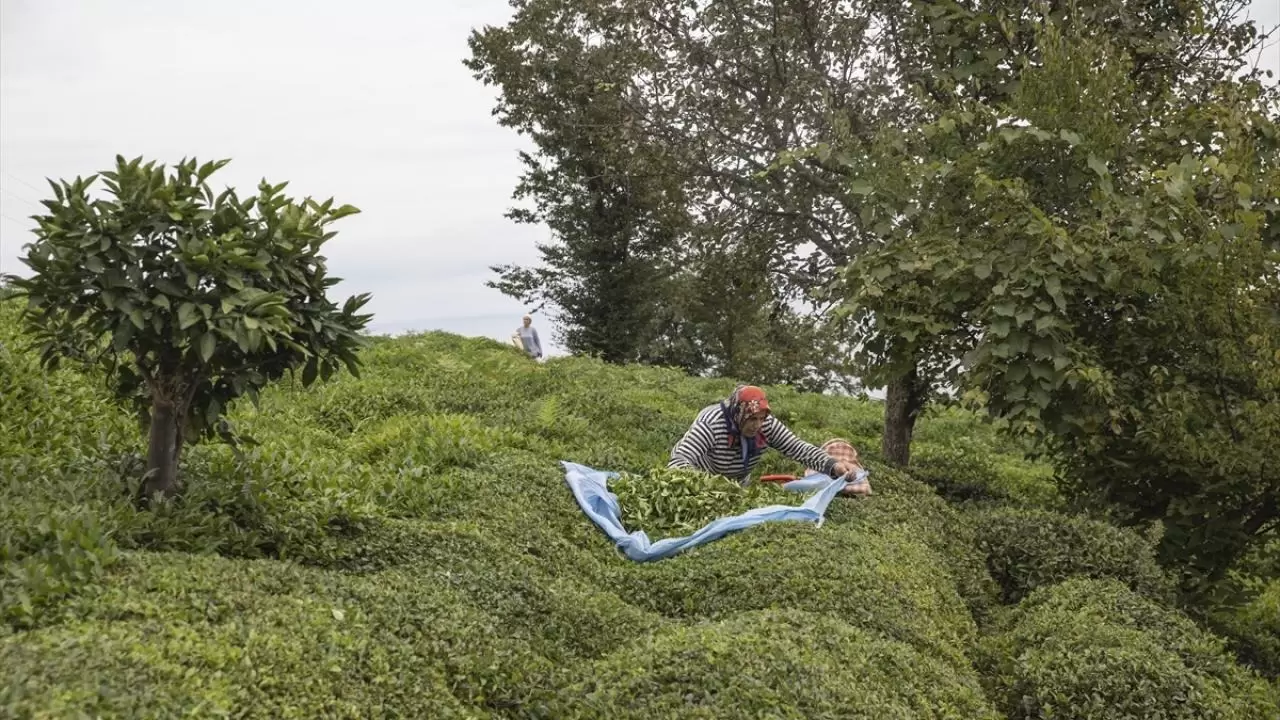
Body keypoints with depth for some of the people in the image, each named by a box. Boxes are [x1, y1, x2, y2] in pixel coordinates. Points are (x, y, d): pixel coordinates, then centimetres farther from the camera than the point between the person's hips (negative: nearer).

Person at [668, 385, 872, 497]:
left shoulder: (767, 424, -23)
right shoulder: (711, 423, -39)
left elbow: (799, 448, -23)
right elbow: (680, 460, -47)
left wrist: (832, 465, -41)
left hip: (737, 484, 5)